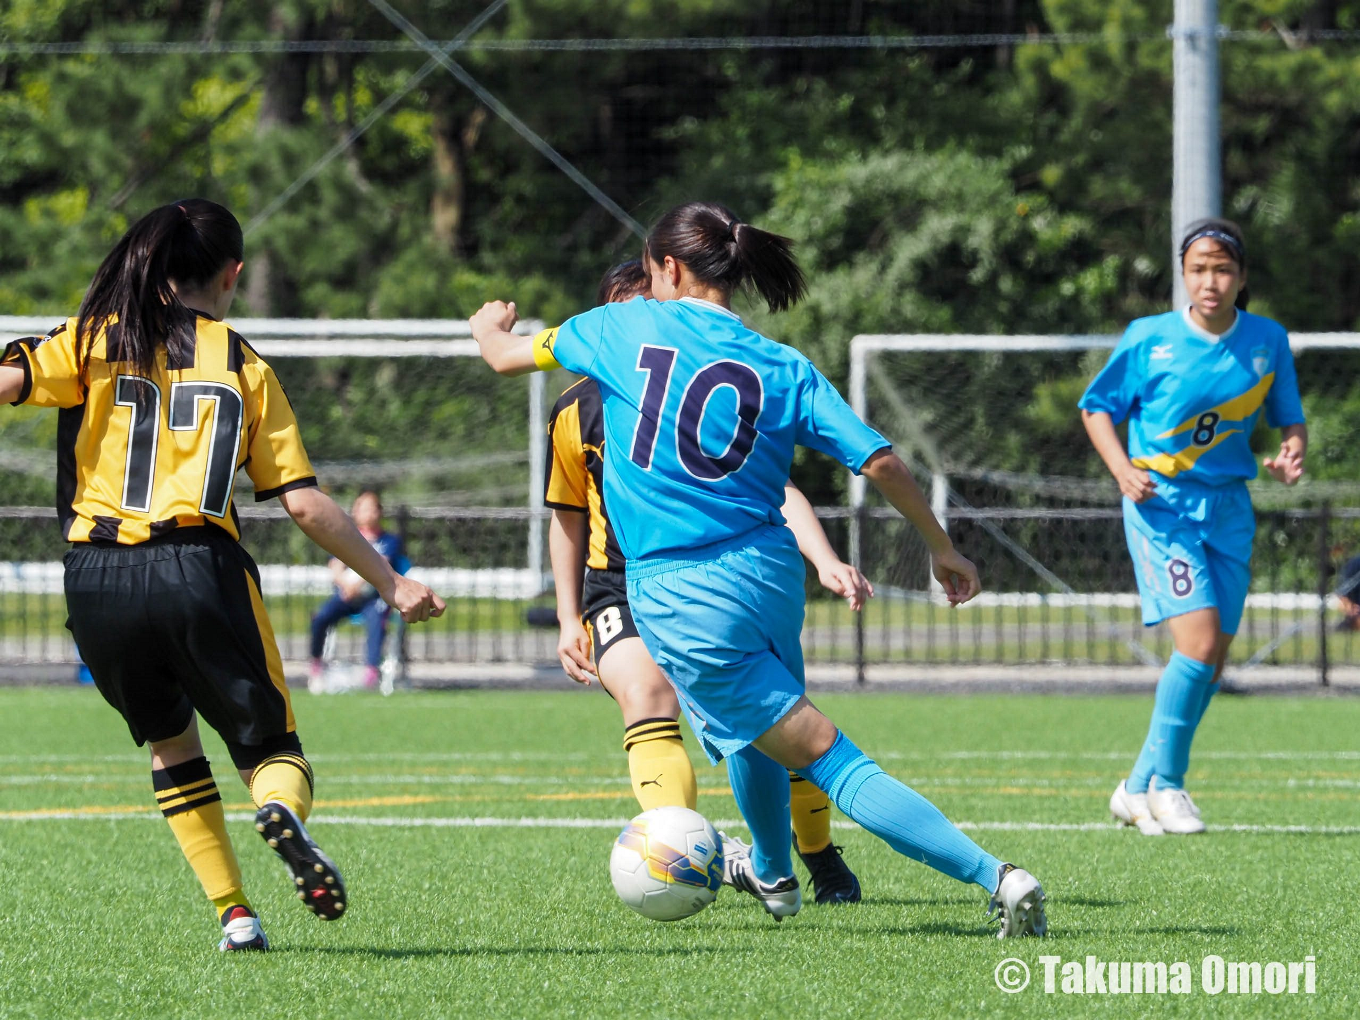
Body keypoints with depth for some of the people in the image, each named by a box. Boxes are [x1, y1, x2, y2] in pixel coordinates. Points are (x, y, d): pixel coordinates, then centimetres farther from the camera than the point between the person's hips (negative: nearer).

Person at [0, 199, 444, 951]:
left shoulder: (96, 340, 11)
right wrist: (392, 585, 15)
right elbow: (304, 502, 8)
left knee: (169, 742, 23)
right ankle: (282, 809, -30)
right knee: (270, 745, 8)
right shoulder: (244, 366, 12)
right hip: (202, 572, -1)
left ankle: (233, 913, 12)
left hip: (99, 580, 1)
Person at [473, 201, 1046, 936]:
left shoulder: (627, 328, 0)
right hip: (769, 574, 5)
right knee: (747, 724, 34)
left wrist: (489, 325, 38)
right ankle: (773, 876, 58)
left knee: (825, 755, -5)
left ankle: (993, 875, -16)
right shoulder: (783, 368, 3)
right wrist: (941, 548, 10)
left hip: (676, 594, -5)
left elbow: (507, 357, 14)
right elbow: (878, 461, -4)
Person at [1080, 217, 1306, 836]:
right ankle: (1165, 781, -1)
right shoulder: (1149, 340, -7)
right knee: (1198, 644, -18)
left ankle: (1140, 788, 18)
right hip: (1161, 504, -4)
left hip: (1228, 508, 4)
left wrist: (1293, 453, -11)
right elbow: (1097, 406, 3)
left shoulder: (1268, 341, 1)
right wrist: (1122, 468, -13)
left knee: (1211, 665, 4)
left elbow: (1289, 417, 12)